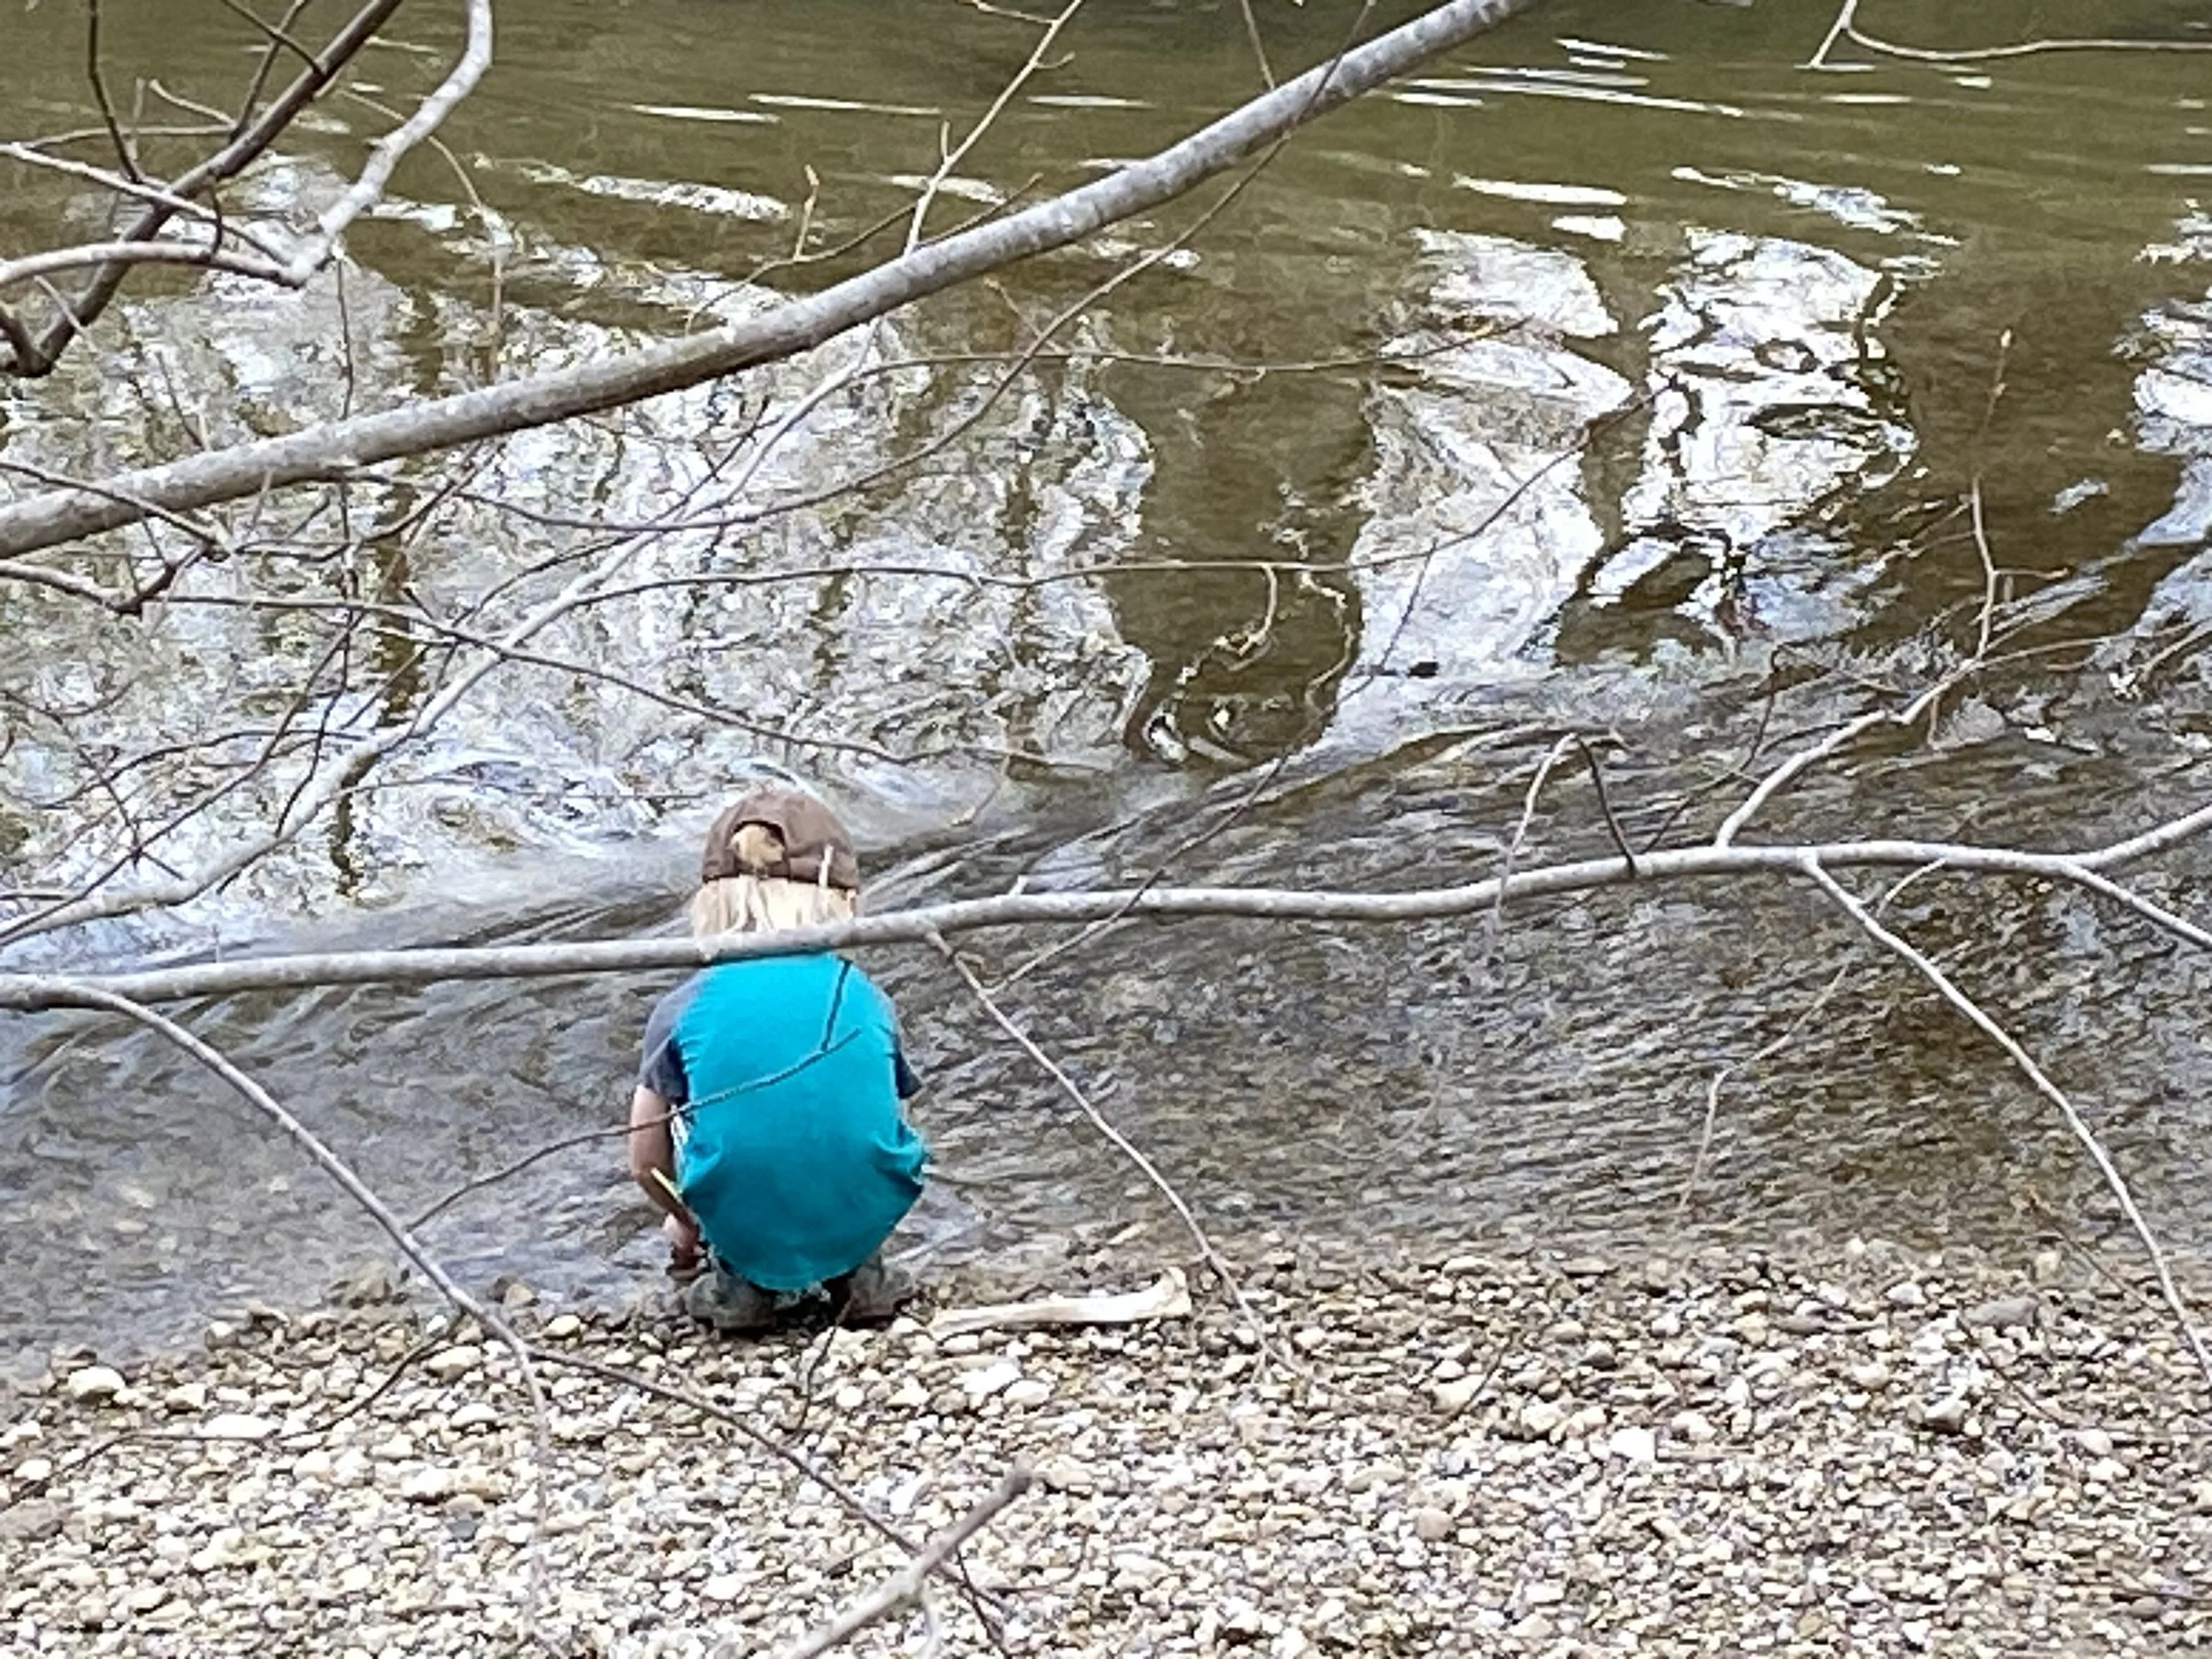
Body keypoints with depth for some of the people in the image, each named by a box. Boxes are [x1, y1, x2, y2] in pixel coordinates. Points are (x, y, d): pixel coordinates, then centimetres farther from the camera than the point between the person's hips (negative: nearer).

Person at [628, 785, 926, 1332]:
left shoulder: (683, 1007, 4)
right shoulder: (867, 999, 8)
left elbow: (647, 1163, 13)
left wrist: (686, 1224, 37)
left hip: (742, 1224, -1)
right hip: (863, 1219, 2)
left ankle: (741, 1279, 15)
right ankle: (857, 1272, 17)